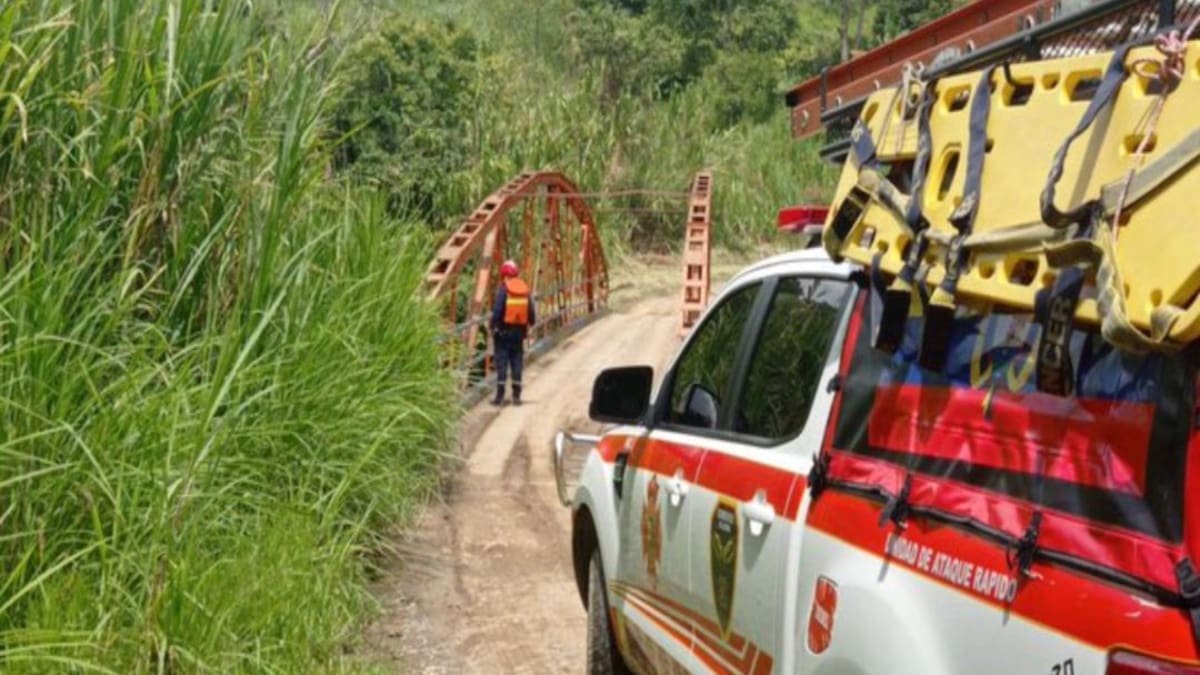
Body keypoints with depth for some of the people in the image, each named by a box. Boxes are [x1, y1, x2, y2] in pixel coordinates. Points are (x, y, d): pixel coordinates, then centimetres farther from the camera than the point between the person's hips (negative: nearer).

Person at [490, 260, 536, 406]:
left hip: (504, 331, -4)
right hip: (519, 331, 4)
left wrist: (493, 327, -5)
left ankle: (500, 396, -2)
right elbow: (531, 313, 5)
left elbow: (497, 311, -16)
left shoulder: (503, 289, -10)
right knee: (517, 362, 10)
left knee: (502, 362, -1)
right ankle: (516, 396, 10)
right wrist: (529, 325, 21)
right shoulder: (525, 289, 5)